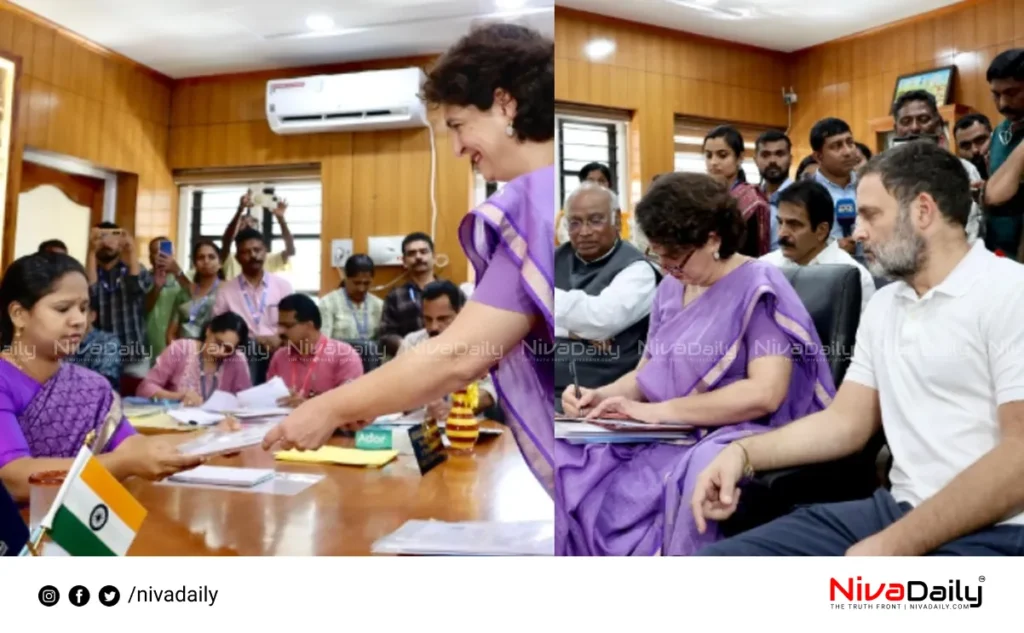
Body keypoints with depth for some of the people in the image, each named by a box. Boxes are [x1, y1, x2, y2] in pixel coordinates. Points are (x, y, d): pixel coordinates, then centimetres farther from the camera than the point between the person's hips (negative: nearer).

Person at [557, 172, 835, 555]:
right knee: (568, 460, -15)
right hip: (668, 437, 6)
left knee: (699, 475, -38)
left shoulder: (759, 288, -8)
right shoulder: (671, 290, 13)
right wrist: (602, 396, -4)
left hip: (739, 438, -6)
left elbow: (765, 393, -19)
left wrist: (659, 410, -19)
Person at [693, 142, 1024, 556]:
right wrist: (743, 452, -3)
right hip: (898, 509, 6)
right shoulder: (882, 306, 15)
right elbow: (845, 421, 13)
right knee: (718, 559, -7)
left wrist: (894, 547, -19)